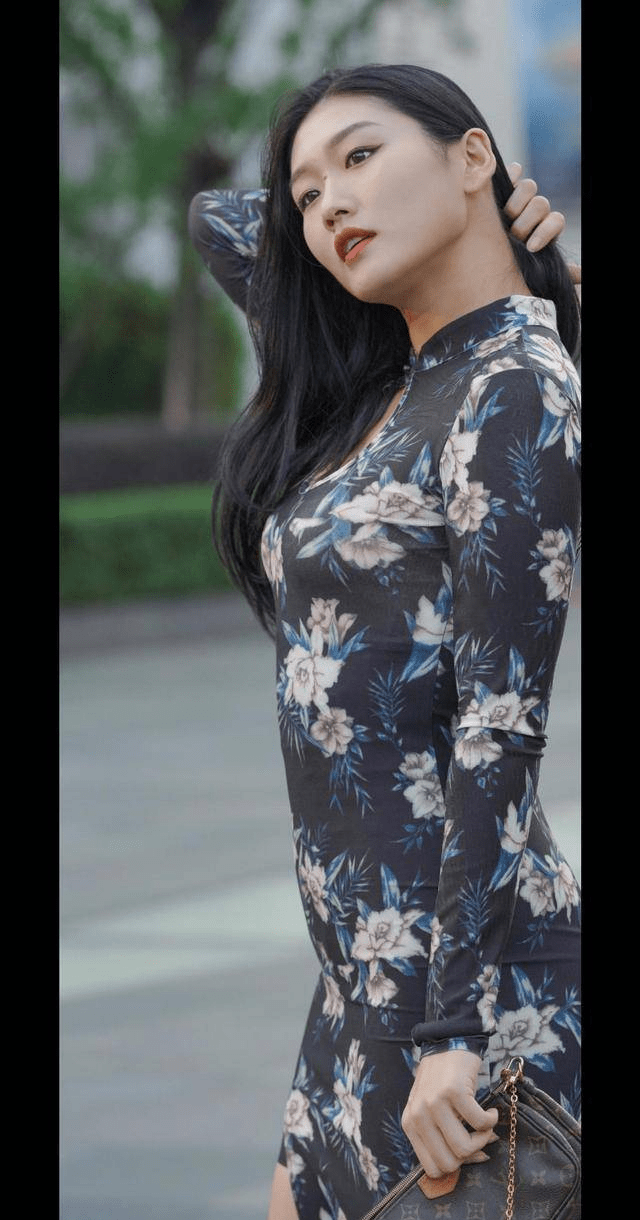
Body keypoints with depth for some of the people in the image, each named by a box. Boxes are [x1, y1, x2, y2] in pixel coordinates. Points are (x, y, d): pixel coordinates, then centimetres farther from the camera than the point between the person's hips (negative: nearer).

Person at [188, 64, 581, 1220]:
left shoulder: (516, 392, -12)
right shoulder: (385, 382, 12)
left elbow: (501, 723, -18)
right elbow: (216, 221, 28)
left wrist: (454, 1030, -22)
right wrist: (434, 229, 13)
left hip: (470, 979, -9)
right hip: (373, 967, 9)